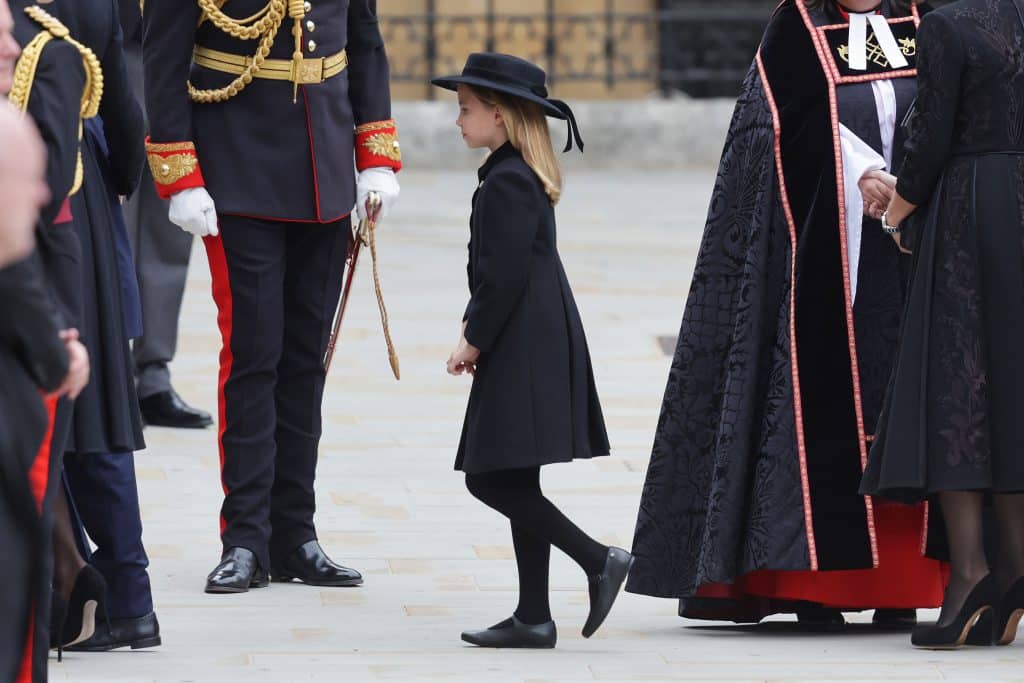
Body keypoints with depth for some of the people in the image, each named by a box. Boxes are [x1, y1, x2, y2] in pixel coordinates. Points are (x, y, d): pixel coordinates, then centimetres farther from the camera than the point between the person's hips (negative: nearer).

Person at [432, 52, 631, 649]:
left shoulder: (506, 183, -15)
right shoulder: (526, 177, 16)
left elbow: (506, 274, -20)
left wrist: (474, 340, -12)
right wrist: (476, 328, 15)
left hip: (523, 351, -10)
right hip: (540, 346, 10)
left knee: (493, 478, -10)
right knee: (513, 482, 10)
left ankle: (600, 560, -12)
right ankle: (534, 617, 11)